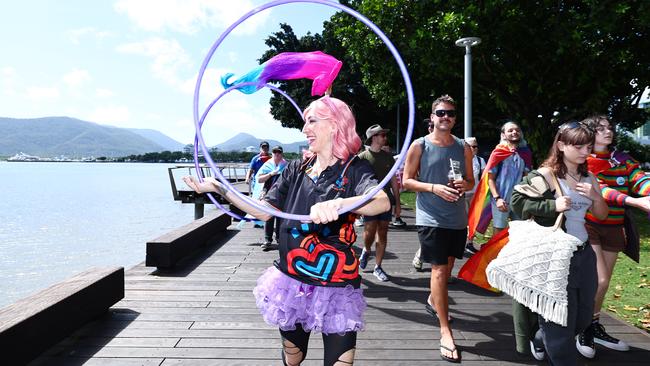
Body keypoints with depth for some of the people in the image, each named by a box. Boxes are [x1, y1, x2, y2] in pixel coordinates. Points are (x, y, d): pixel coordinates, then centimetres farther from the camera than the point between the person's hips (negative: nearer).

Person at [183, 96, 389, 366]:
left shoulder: (354, 169, -10)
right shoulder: (296, 169, 5)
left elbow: (383, 202, -31)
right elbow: (264, 211, 5)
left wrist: (339, 203, -49)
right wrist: (219, 188, 0)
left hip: (336, 290, -4)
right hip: (291, 282, 5)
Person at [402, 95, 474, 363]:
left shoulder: (463, 148, 7)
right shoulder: (419, 146, -4)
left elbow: (470, 180, 13)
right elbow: (407, 181, -4)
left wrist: (465, 185, -11)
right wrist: (434, 188, -18)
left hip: (457, 218, 5)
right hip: (431, 218, -5)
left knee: (447, 266, 19)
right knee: (439, 270, -7)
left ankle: (433, 300, 47)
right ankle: (445, 331, 0)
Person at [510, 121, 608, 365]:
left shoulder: (589, 179, 8)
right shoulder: (544, 176, -13)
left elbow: (601, 215, 14)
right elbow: (516, 201, -15)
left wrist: (595, 196, -6)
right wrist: (553, 206, -22)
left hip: (584, 254, 8)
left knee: (583, 317, 19)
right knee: (560, 318, 3)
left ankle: (539, 339, 43)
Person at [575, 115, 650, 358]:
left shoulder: (622, 160, 7)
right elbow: (598, 190, -25)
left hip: (613, 228, 6)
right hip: (588, 226, -5)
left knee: (603, 283, 14)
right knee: (599, 281, -12)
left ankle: (594, 326, 31)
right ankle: (584, 330, 9)